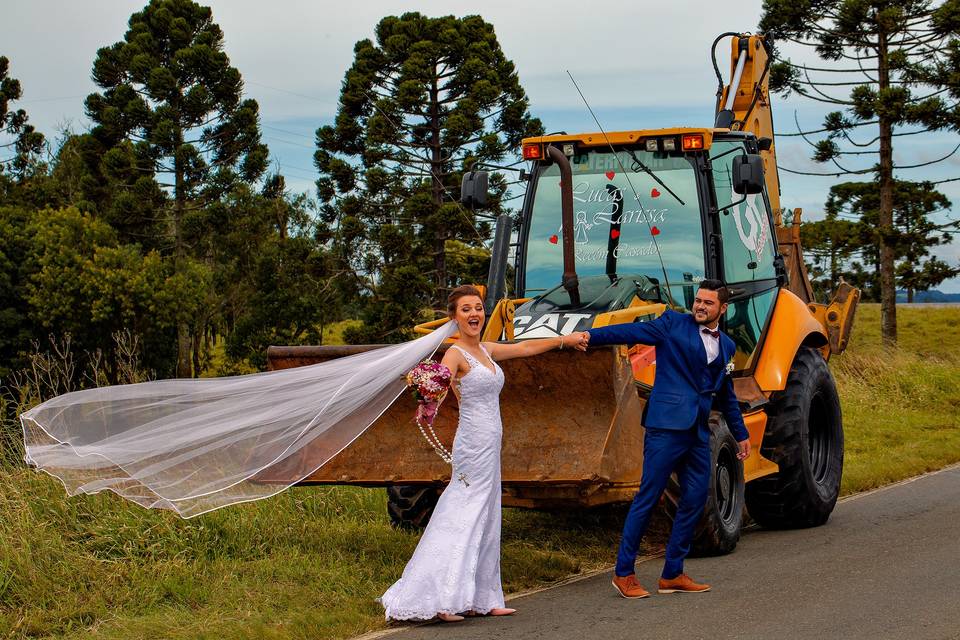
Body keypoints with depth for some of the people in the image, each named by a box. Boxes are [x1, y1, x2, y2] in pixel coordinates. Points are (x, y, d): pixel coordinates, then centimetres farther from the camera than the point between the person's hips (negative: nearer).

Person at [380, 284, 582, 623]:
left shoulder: (486, 351, 13)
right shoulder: (456, 354, -11)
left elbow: (526, 348, 27)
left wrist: (563, 340, 33)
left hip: (489, 446, 9)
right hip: (474, 444, -9)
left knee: (485, 522, 9)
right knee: (465, 521, -11)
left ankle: (481, 600, 13)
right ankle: (440, 600, -11)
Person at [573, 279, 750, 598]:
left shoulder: (726, 346, 19)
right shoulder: (673, 323, 2)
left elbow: (726, 394, 28)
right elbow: (633, 331, -9)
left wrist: (741, 434, 32)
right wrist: (591, 336, -23)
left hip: (698, 432, 7)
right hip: (667, 425, -7)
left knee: (695, 500, 6)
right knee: (648, 497, -6)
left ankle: (672, 574, 15)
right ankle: (624, 572, -1)